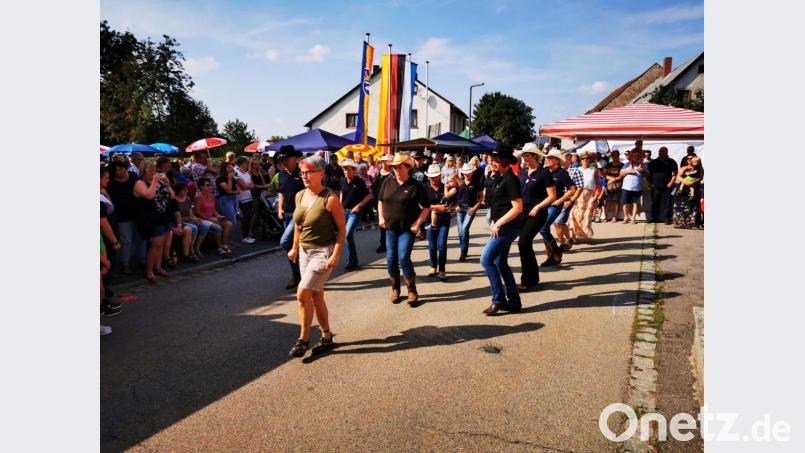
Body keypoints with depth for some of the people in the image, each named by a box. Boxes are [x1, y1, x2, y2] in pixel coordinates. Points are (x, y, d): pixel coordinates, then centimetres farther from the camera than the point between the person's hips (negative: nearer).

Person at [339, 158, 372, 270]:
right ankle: (353, 260, 27)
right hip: (344, 211, 6)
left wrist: (359, 205, -14)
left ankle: (351, 260, -2)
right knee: (348, 235, 11)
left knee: (348, 234, -16)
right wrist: (340, 205, 10)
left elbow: (369, 196, -7)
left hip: (354, 212, -6)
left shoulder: (359, 182, -12)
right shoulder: (343, 181, 2)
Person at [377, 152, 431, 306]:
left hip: (407, 229, -4)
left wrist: (417, 223, -10)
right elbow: (380, 200, 16)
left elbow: (426, 207, -3)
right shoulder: (388, 182, 3)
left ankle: (412, 290, 4)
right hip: (390, 227, 4)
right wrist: (381, 217, 6)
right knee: (391, 259, 7)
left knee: (403, 258, -13)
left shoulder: (415, 186, -9)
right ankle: (395, 289, 25)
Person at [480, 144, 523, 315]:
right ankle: (514, 302, 22)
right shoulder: (499, 177, 11)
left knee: (486, 259, -11)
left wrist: (498, 223, -19)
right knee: (500, 263, 13)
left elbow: (518, 207, -20)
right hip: (501, 226, 10)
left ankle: (498, 299, -2)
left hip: (507, 227, -10)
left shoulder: (510, 180, -15)